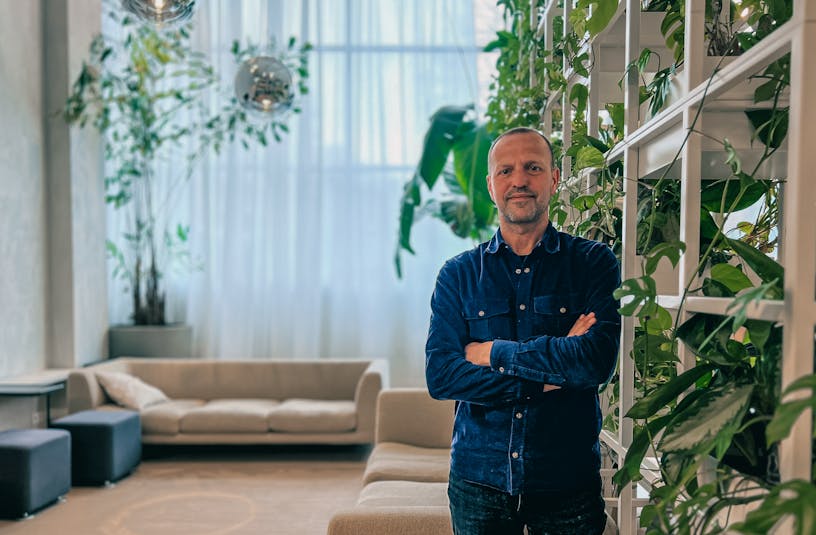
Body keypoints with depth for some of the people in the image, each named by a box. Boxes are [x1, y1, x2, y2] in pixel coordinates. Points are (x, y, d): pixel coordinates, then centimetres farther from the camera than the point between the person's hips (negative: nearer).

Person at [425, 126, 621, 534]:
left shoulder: (593, 263, -2)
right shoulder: (459, 274, 1)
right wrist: (545, 379, -16)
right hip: (478, 479, 1)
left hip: (568, 480, -1)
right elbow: (440, 376, -9)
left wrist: (494, 353, -11)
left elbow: (598, 360, -17)